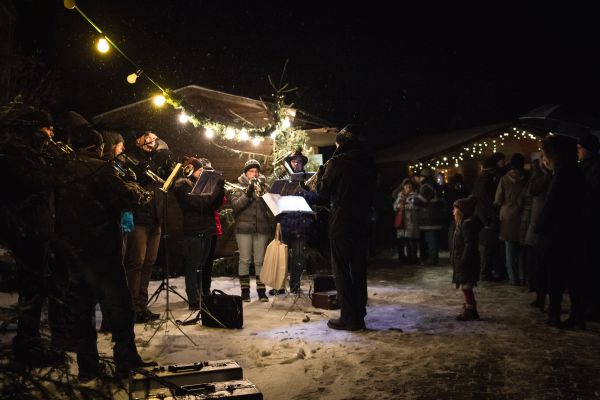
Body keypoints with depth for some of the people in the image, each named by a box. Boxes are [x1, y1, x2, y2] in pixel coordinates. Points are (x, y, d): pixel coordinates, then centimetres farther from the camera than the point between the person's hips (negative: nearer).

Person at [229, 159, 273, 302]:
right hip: (244, 228, -1)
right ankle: (245, 291, 8)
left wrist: (263, 193, -14)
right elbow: (235, 206, -9)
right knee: (245, 260, 1)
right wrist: (248, 194, -20)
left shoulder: (264, 186, 11)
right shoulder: (240, 187, 6)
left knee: (260, 261, 4)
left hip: (262, 229, 2)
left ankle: (261, 290, 9)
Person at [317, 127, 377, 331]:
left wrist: (322, 170, 9)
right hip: (361, 222, 6)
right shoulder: (368, 163, 9)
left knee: (341, 270, 0)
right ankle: (359, 315, 19)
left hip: (341, 223, -6)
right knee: (359, 269, 12)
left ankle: (348, 317, 1)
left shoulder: (337, 162, -11)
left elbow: (323, 191, -4)